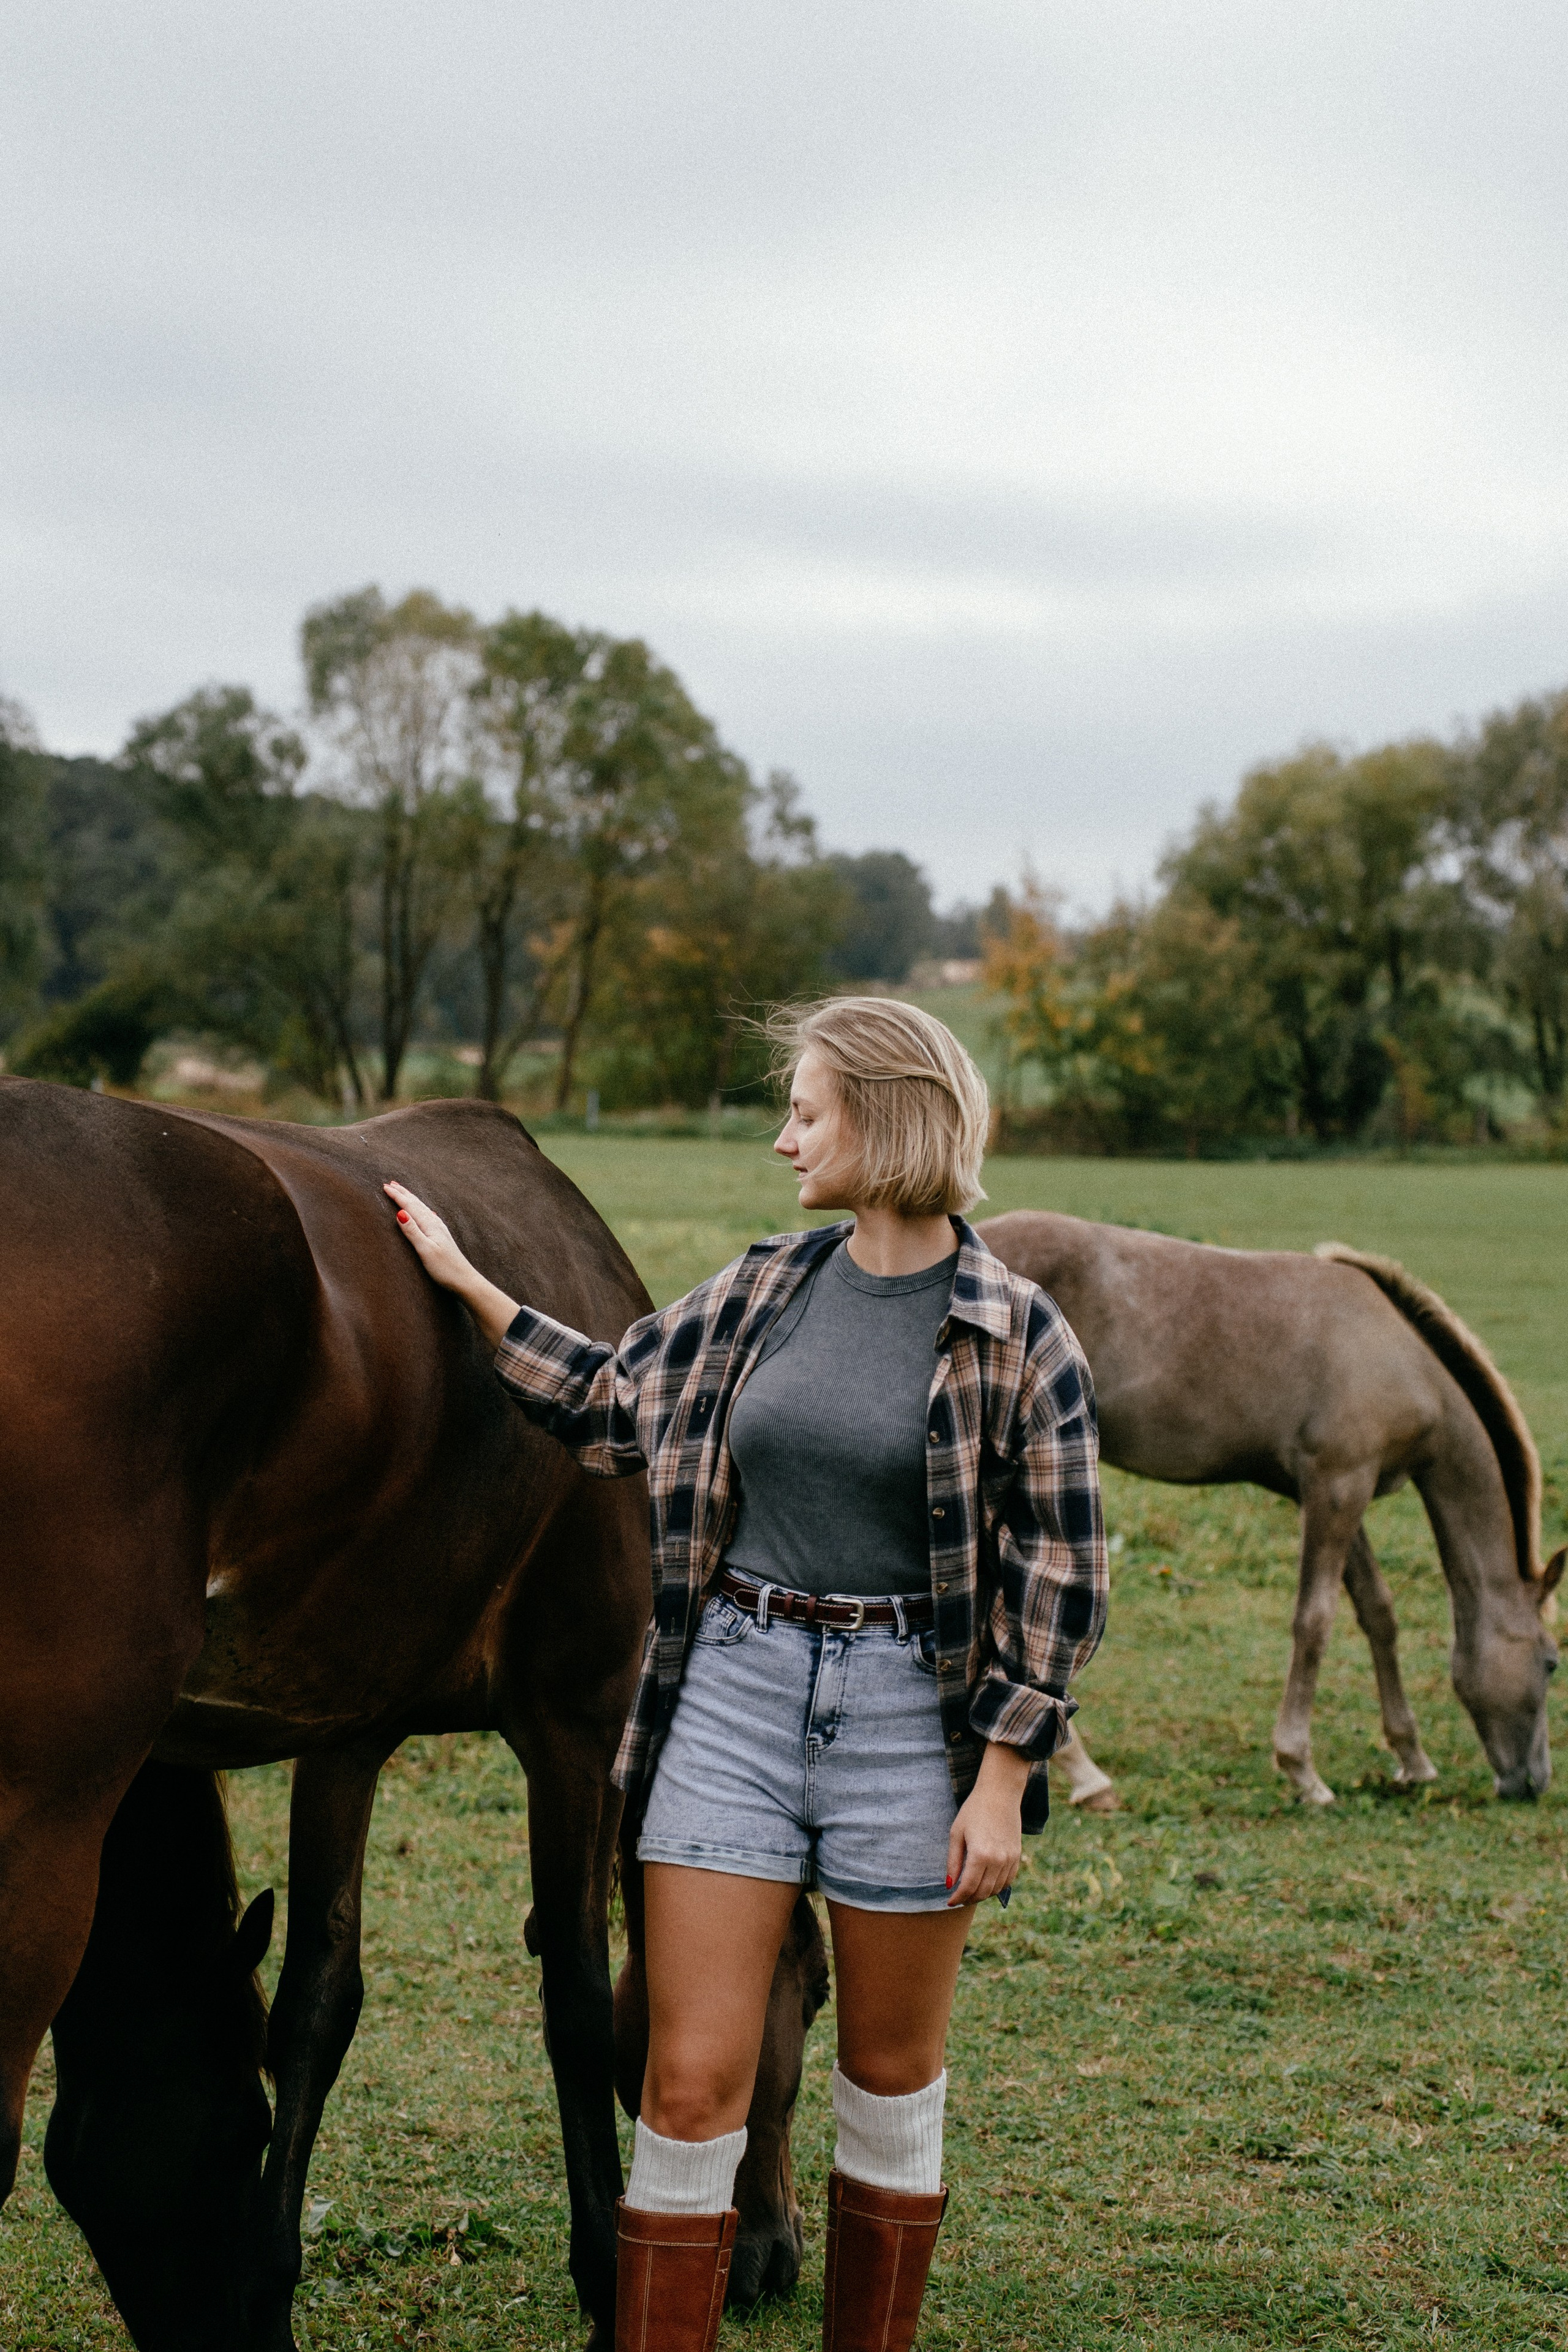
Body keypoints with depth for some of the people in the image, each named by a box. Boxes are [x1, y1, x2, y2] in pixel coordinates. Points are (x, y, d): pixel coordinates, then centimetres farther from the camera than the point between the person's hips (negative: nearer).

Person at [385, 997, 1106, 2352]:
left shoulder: (1017, 1336, -7)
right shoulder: (762, 1291, 6)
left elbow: (1059, 1576, -6)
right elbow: (615, 1406, 21)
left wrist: (1002, 1785, -10)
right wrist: (466, 1284, 18)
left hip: (909, 1710, -3)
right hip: (734, 1687, 3)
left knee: (892, 2077, 12)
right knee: (690, 2085, 1)